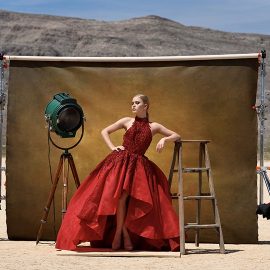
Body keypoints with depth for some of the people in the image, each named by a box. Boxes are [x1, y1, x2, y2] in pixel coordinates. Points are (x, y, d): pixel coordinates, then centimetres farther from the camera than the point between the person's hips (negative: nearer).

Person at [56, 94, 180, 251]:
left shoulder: (154, 127, 10)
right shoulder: (127, 121, 10)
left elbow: (177, 136, 12)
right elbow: (105, 132, 15)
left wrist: (164, 139, -7)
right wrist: (113, 147, 1)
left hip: (139, 166, 1)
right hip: (120, 162, -1)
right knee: (121, 194, -17)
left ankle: (119, 234, 0)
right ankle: (124, 234, -7)